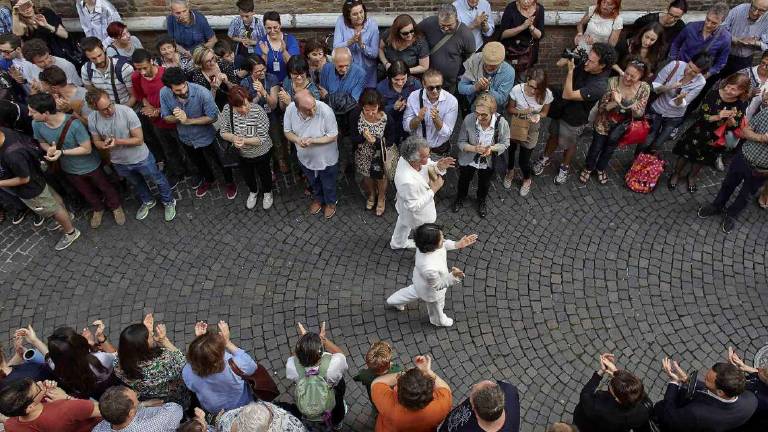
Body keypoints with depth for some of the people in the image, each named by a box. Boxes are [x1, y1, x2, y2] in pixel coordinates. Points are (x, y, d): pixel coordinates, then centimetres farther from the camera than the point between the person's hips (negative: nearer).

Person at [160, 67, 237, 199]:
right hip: (186, 138, 4)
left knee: (220, 161, 20)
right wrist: (177, 118, -33)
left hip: (207, 137, -4)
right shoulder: (164, 94, -23)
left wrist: (188, 120, -32)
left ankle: (229, 182, 50)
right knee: (198, 162, 31)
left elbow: (213, 117, -26)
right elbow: (166, 117, -10)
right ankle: (208, 179, 61)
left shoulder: (202, 93, -35)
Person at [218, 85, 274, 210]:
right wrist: (233, 138, -33)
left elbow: (262, 138, -28)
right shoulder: (227, 110, -24)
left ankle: (267, 192, 56)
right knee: (247, 175, 28)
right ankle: (253, 192, 60)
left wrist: (244, 140, -42)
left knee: (264, 173, 25)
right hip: (241, 154, 3)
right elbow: (223, 132, -12)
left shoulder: (258, 111, -33)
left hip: (261, 153, -3)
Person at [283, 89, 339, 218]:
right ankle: (317, 199, 61)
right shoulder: (290, 109, -23)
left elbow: (333, 135, -23)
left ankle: (330, 202, 54)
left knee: (328, 185, 24)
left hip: (326, 159, -3)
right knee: (313, 182, 31)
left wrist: (312, 141, -35)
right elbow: (287, 131, -8)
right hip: (306, 158, 3)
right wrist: (297, 140, -30)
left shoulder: (325, 111, -35)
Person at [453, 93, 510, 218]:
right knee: (463, 181, 29)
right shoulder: (468, 119, -31)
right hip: (468, 159, 0)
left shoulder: (502, 123, -31)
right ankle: (460, 198, 63)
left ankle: (482, 201, 63)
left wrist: (492, 148, -35)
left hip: (488, 162, 0)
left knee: (484, 184, 29)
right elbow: (461, 142, -19)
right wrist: (474, 148, -38)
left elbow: (505, 144, -14)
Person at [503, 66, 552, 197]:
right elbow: (509, 108, -11)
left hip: (531, 129, 0)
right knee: (510, 151, 24)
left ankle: (527, 179, 43)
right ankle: (510, 171, 59)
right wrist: (521, 112, -30)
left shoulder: (547, 94, -24)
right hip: (514, 126, 1)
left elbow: (544, 112, -5)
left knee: (524, 160, 7)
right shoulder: (517, 90, -28)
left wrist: (538, 116, -27)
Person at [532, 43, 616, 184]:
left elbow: (568, 95, -38)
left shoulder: (599, 86, -37)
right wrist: (566, 61, -18)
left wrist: (570, 70, -36)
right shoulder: (584, 66, -18)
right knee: (553, 136, 26)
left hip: (574, 119, -5)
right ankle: (545, 159, 52)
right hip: (560, 109, 5)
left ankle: (565, 167, 49)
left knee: (569, 145, 21)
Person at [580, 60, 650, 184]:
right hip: (604, 123, -2)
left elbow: (640, 114, -17)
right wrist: (615, 103, -44)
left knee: (610, 148, 25)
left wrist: (633, 106, -39)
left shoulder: (644, 88, -21)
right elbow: (601, 106, -24)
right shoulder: (612, 82, -28)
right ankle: (588, 168, 47)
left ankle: (601, 168, 53)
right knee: (596, 147, 17)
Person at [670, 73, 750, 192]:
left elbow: (733, 127, -14)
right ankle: (676, 174, 41)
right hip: (699, 132, -2)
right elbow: (702, 115, -22)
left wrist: (731, 118, -34)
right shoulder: (714, 94, -23)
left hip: (717, 138, 2)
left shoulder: (741, 105, -18)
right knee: (686, 154, 15)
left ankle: (692, 176, 50)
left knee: (702, 159, 23)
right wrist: (717, 117, -38)